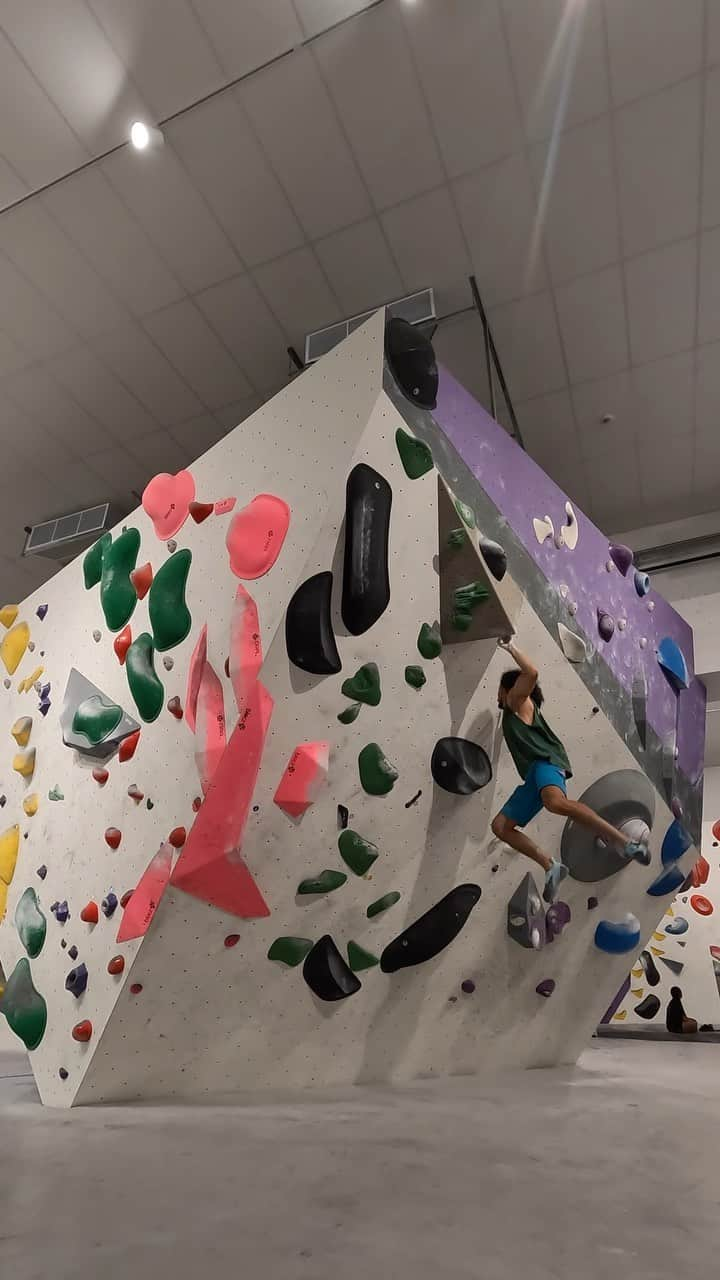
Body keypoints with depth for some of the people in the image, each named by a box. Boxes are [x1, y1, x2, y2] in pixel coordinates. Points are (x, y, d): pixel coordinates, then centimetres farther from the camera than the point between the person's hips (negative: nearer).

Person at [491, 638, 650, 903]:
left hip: (546, 762, -9)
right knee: (500, 826, 1)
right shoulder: (510, 714, 33)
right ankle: (551, 866, -7)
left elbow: (531, 672, -10)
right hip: (534, 774, 9)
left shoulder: (518, 702, 11)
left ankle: (626, 843, -40)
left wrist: (510, 647, -1)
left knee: (555, 803, -42)